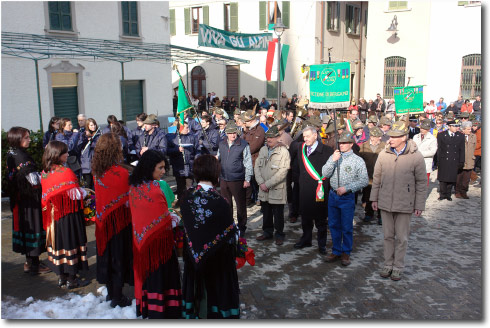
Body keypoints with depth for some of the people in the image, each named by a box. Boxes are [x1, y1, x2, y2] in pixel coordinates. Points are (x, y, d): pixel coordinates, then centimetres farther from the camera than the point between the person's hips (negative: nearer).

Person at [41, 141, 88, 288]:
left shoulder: (45, 173, 1)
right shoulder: (66, 172, -20)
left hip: (54, 215, 7)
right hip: (69, 214, -6)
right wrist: (84, 191, 4)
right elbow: (76, 194, -17)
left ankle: (61, 277, 25)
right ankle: (71, 279, 12)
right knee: (70, 242, 4)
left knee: (58, 242, 14)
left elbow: (46, 196, 10)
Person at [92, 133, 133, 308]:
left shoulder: (97, 172, -3)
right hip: (119, 220, -6)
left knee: (107, 253, 18)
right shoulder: (121, 172, -23)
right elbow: (127, 200, -16)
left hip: (103, 220, 6)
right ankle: (117, 298, 17)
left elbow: (99, 196, 6)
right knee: (119, 256, 7)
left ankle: (110, 293, 33)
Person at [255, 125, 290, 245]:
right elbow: (257, 166, 8)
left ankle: (279, 235, 21)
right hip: (263, 190, 5)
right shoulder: (263, 150, 9)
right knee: (266, 213, 16)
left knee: (278, 215, 6)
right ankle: (267, 232, 32)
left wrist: (268, 184, -16)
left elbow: (282, 172, -17)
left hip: (277, 190, -5)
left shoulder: (283, 151, -11)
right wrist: (261, 183, -6)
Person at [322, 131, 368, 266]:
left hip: (347, 197, -3)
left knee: (346, 227, 5)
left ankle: (346, 253, 21)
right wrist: (333, 161, -16)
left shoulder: (358, 160, -5)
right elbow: (325, 174, -4)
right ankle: (336, 251, 27)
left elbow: (364, 181, -8)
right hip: (333, 195, 4)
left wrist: (346, 188, -16)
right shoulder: (333, 157, 5)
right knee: (333, 225, 13)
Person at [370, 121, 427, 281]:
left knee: (402, 238, 9)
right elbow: (376, 177, 9)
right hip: (385, 202, 3)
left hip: (405, 205, -2)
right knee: (387, 235, 13)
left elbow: (421, 183, -3)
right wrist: (374, 198, 9)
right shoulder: (384, 154, -2)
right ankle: (388, 264, 28)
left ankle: (398, 267, 24)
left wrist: (420, 205, -2)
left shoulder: (416, 157, -10)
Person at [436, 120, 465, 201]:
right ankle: (442, 194, 16)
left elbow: (462, 150, 7)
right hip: (444, 161, -2)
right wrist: (438, 161, -5)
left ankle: (448, 195, 18)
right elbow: (439, 149, -1)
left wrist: (461, 162, 2)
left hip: (455, 162, 2)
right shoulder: (441, 135, 0)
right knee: (443, 179, 3)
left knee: (452, 179, 6)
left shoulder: (460, 136, 7)